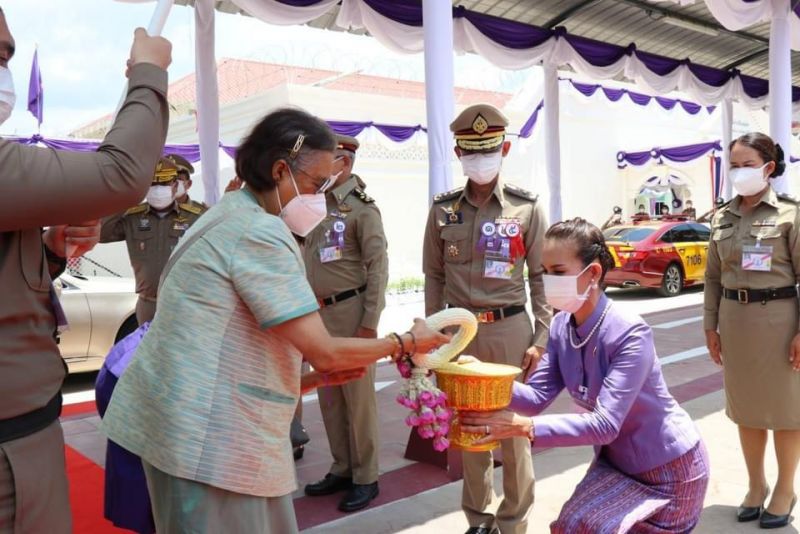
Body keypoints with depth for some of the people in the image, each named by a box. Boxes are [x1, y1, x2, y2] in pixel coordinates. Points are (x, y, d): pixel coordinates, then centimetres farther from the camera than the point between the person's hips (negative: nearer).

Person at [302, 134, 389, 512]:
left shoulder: (362, 208, -9)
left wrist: (369, 325, -17)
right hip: (319, 314, 7)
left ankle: (366, 478, 15)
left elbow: (378, 269, -13)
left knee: (358, 399, 2)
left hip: (350, 314, -7)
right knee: (329, 398, 14)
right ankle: (342, 469, 28)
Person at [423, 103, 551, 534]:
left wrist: (541, 338, -6)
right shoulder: (443, 209, 5)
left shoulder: (526, 207, -1)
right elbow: (434, 277, 8)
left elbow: (540, 277, 0)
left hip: (510, 329, -2)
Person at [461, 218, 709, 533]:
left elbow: (605, 424, -34)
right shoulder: (561, 327, -7)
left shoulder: (631, 334, -29)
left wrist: (523, 426, -43)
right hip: (616, 461, 6)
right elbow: (537, 395, -11)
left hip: (667, 470, -6)